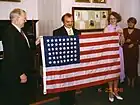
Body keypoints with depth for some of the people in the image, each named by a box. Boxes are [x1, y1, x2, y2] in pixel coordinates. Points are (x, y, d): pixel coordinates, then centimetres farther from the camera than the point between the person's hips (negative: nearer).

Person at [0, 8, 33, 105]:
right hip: (14, 76, -9)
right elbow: (11, 56, -24)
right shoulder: (10, 33, -19)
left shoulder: (19, 31, 11)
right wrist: (20, 74, -22)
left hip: (23, 73, 10)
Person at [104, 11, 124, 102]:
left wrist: (121, 34, -10)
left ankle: (115, 91, 21)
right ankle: (110, 91, 9)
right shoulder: (107, 29, -2)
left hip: (118, 51, 4)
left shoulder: (120, 29, 9)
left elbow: (122, 43, 4)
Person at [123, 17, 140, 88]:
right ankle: (128, 80, 17)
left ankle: (133, 81, 14)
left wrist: (133, 44, -13)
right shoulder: (124, 30, 8)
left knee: (133, 65, 0)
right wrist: (126, 41, -14)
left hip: (134, 51, -1)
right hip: (125, 50, 1)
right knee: (127, 65, 2)